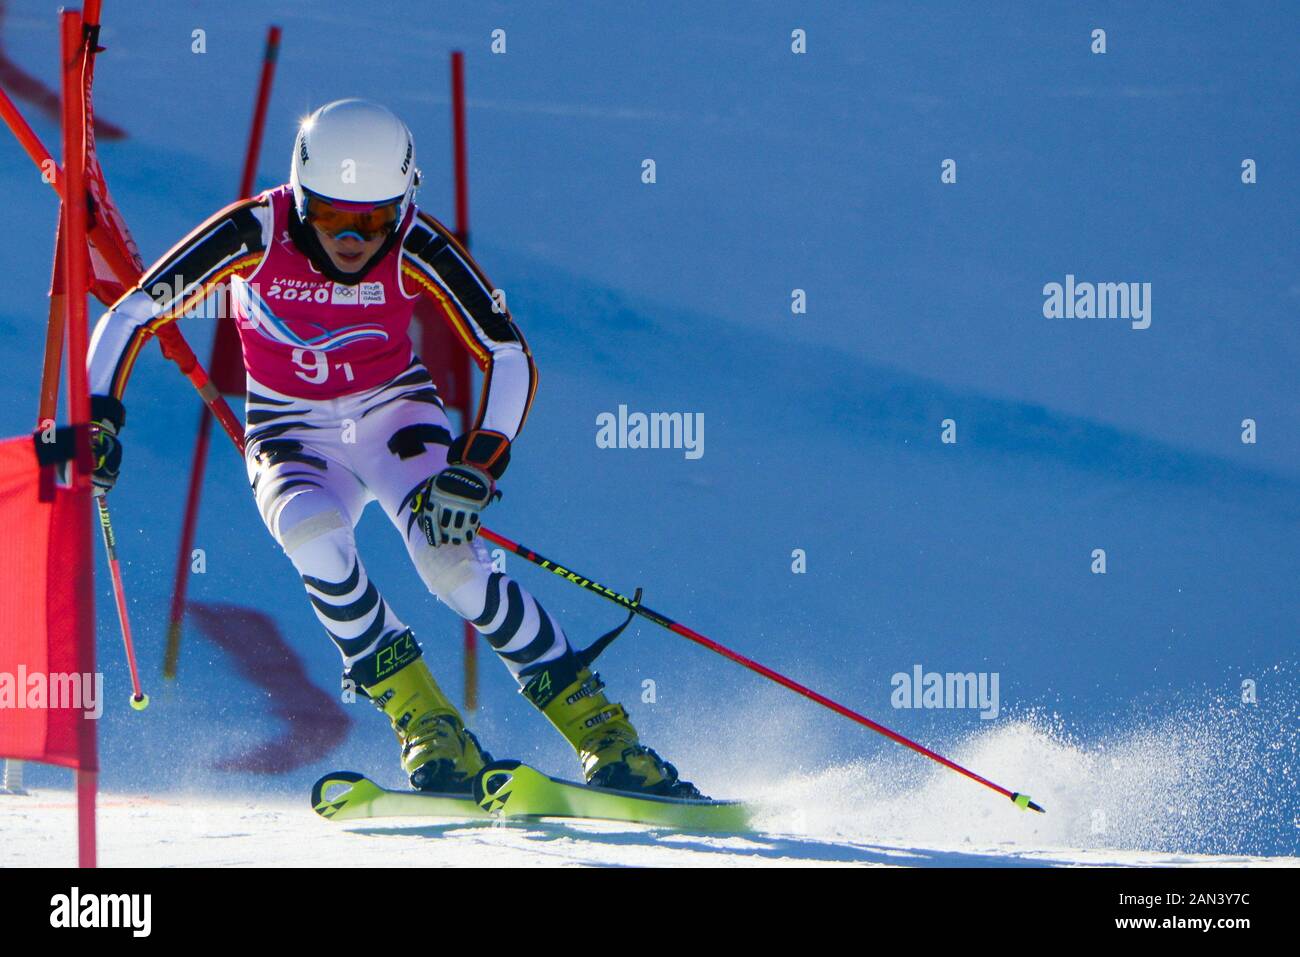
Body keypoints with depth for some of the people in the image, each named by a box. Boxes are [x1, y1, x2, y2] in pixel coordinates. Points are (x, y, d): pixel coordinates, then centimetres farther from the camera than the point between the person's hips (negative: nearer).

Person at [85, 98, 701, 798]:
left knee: (449, 560, -27)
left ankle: (602, 732, -17)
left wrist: (475, 465, -28)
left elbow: (509, 358, -16)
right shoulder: (257, 233, -22)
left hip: (393, 413, 0)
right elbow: (130, 316, -16)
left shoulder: (416, 248, -20)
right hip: (293, 438, 0)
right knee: (312, 537, -33)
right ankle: (427, 729, -22)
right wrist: (98, 419, -28)